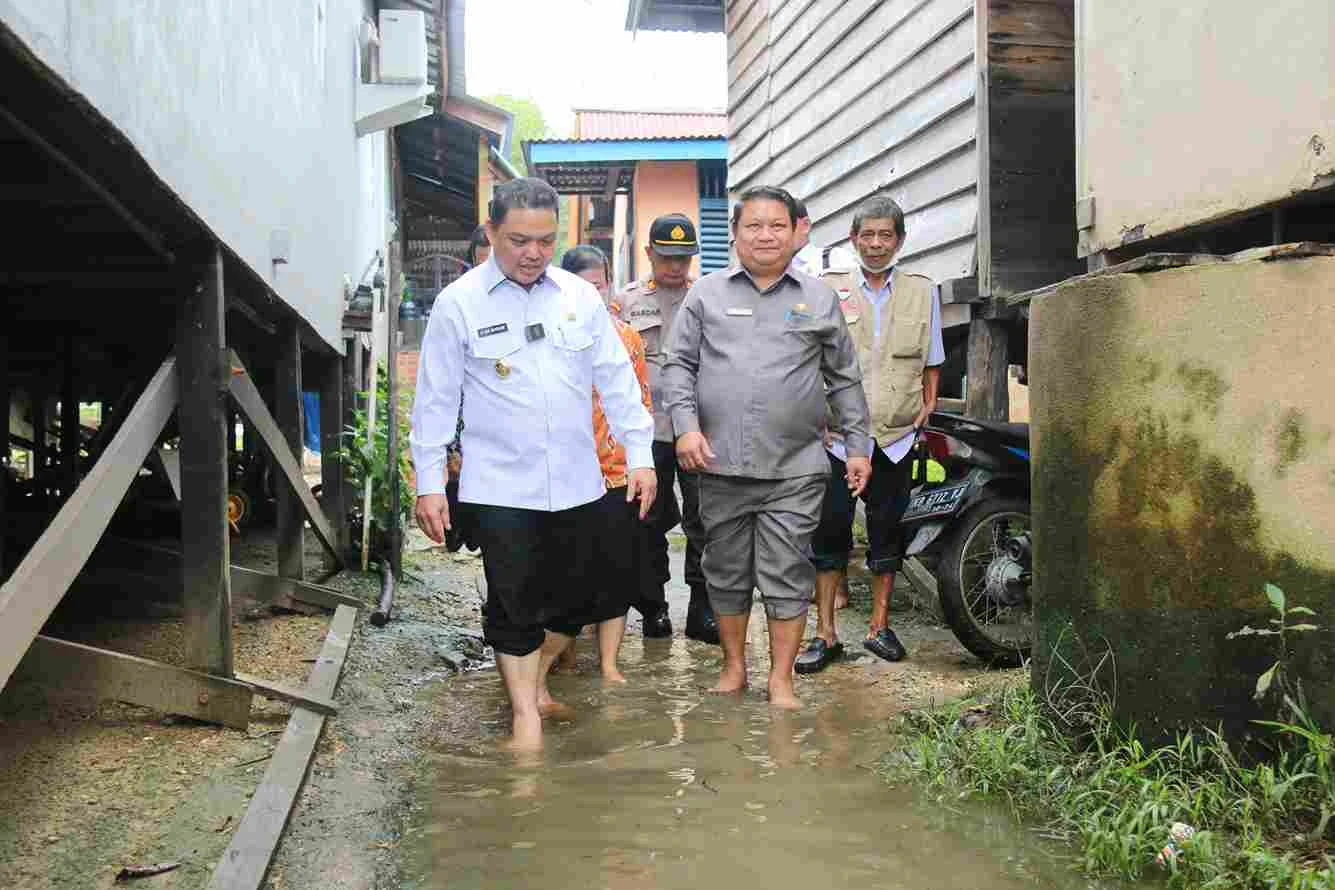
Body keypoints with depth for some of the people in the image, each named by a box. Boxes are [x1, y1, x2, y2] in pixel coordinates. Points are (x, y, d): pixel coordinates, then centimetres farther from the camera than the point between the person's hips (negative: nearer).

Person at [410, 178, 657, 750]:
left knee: (571, 595, 12)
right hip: (500, 485, -3)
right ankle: (525, 712, 14)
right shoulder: (459, 303, -4)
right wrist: (429, 483, -3)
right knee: (513, 603, 0)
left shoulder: (580, 296, 5)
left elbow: (616, 379, 8)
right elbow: (436, 399, -1)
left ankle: (535, 684, 33)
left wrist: (640, 455, 3)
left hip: (576, 482, 4)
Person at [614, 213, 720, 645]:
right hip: (647, 428, 1)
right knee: (651, 520, 8)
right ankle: (653, 606, 20)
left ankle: (702, 610, 10)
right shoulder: (628, 301, 9)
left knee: (704, 520, 1)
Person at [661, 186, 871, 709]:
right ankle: (734, 665, 27)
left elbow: (844, 380, 13)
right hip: (721, 465, 1)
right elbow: (679, 365, 6)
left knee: (787, 575, -1)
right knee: (726, 571, 11)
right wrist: (686, 425, -8)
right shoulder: (707, 293, 8)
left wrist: (857, 445, 8)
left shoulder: (819, 300, 10)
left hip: (794, 469, -1)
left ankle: (781, 679, 10)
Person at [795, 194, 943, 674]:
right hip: (837, 432, -2)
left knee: (887, 533, 9)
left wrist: (929, 404, 6)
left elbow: (931, 361, 17)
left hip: (896, 435, 2)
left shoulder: (924, 291, 10)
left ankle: (879, 626, 22)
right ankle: (825, 633, 5)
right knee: (829, 531, -2)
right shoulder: (828, 288, 5)